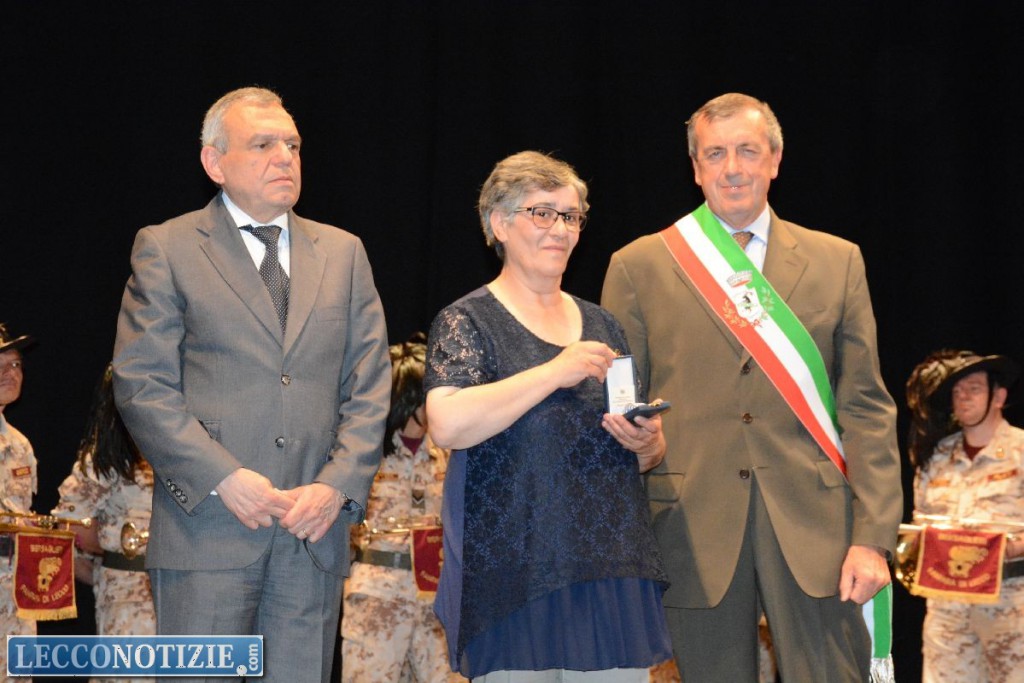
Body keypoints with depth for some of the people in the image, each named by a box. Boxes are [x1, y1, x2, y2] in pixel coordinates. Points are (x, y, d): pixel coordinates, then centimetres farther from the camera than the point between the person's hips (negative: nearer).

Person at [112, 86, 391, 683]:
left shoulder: (343, 253, 16)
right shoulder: (166, 248, 4)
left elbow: (370, 387, 10)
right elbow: (142, 385, -3)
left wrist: (338, 485, -5)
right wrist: (223, 478, -13)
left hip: (316, 529, 3)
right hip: (208, 528, -3)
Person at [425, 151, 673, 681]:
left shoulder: (600, 325, 16)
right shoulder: (467, 321, 0)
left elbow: (646, 448, 23)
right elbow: (447, 425, -18)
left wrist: (646, 445, -1)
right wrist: (556, 371, -16)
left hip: (614, 573, 5)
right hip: (514, 574, -5)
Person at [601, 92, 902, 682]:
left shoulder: (838, 262, 10)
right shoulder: (639, 267, 7)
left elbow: (867, 408, 6)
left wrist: (874, 538, -3)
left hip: (812, 527, 1)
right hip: (695, 531, 0)